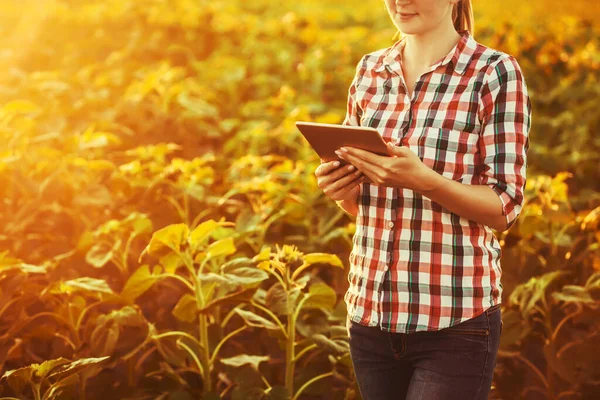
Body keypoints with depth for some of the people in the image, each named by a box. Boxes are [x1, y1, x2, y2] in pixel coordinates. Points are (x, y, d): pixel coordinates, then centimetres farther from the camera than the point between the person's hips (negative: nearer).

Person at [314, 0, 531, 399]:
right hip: (370, 311, 5)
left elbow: (506, 208, -9)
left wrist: (422, 179, -24)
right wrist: (339, 187, -6)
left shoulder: (495, 72, -7)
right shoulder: (370, 70, 9)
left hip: (454, 321, -5)